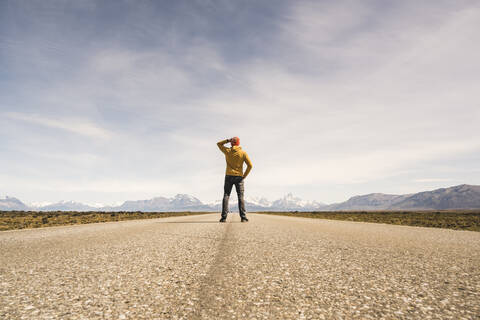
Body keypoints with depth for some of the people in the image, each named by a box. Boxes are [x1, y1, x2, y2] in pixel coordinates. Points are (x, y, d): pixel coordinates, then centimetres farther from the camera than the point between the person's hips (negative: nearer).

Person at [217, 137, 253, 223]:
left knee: (226, 196, 3)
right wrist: (244, 175, 2)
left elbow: (219, 144, 18)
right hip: (239, 177, 0)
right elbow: (250, 165, -7)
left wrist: (228, 140, 8)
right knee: (241, 197, 2)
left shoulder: (227, 151, 0)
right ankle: (243, 217, -3)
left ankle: (224, 217, -3)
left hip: (229, 177, 1)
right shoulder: (243, 153, -1)